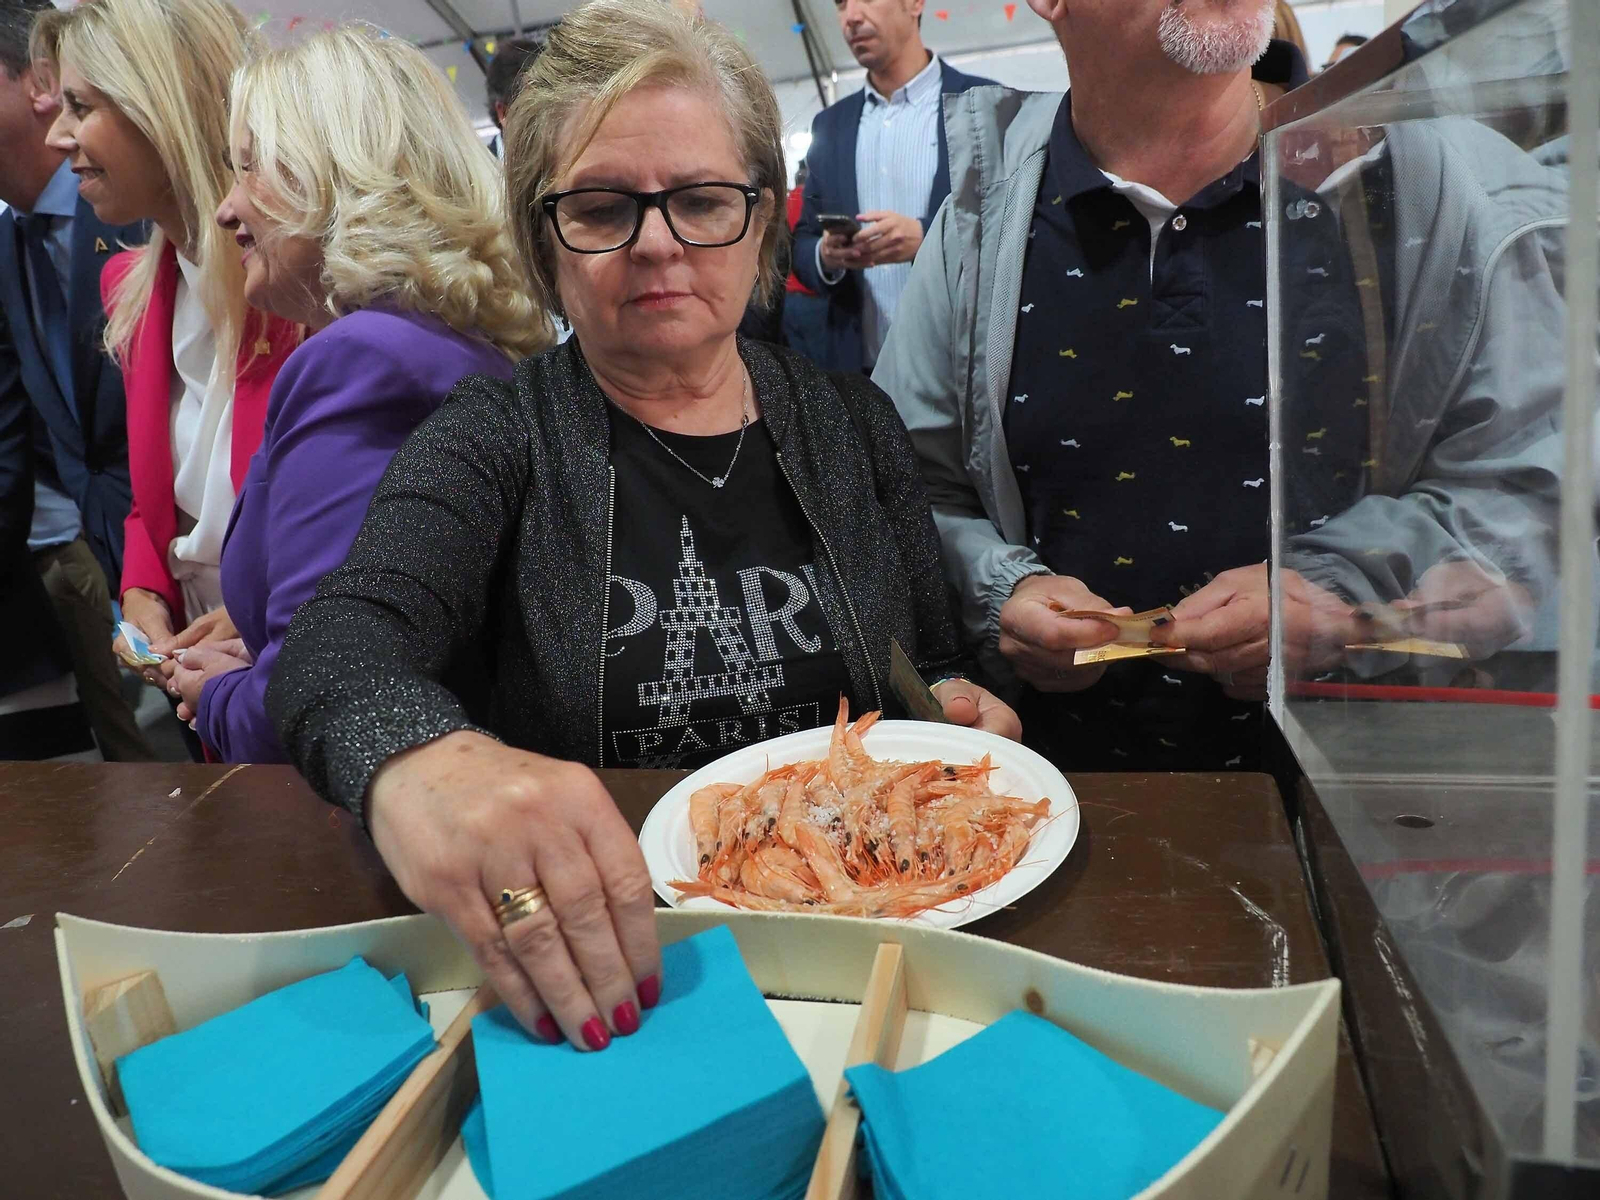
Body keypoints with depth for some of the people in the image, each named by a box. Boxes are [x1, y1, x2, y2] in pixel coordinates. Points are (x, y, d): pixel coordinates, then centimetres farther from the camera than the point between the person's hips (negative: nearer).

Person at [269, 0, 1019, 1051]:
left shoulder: (854, 426, 10)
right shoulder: (493, 440, 1)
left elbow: (944, 669, 19)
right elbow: (337, 644, -17)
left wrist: (969, 714, -5)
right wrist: (417, 759, -39)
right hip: (565, 958, -1)